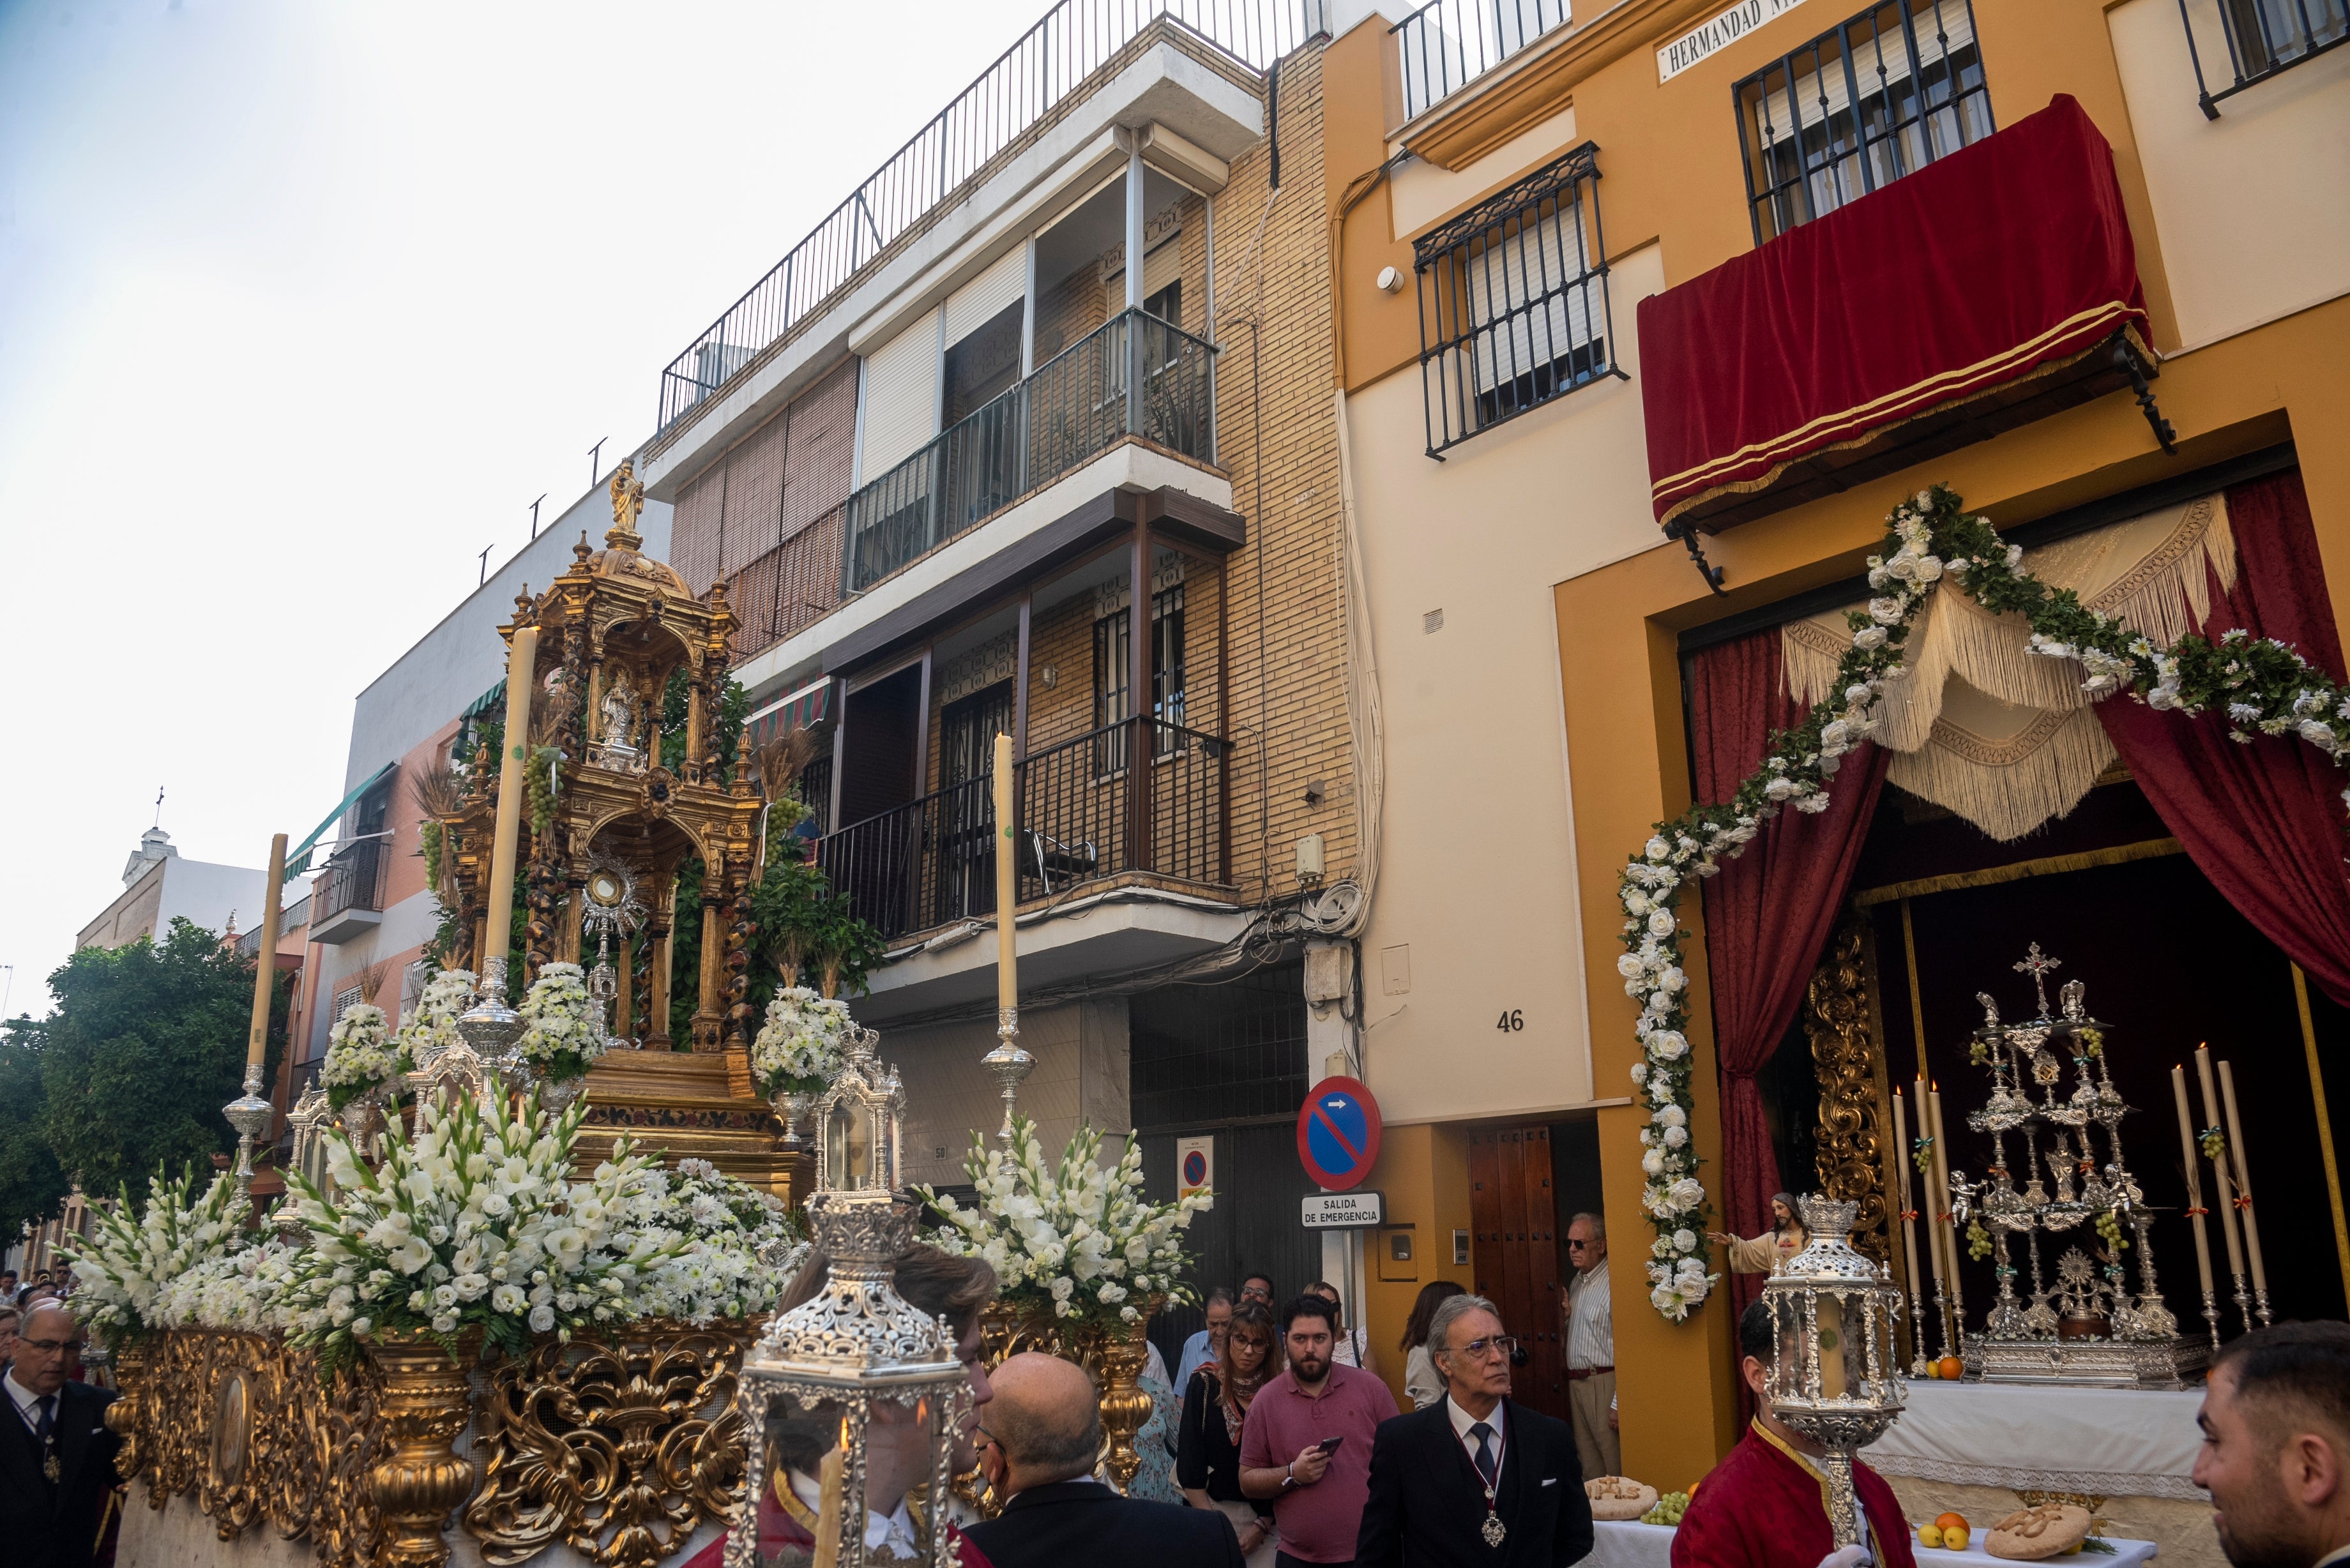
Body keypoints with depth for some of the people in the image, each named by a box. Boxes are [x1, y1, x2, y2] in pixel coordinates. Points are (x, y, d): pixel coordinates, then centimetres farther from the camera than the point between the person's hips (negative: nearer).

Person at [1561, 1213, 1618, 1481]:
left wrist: (1618, 1403, -19)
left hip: (1603, 1382, -8)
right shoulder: (1577, 1282, 14)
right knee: (1589, 1468, 12)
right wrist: (1564, 1316, 1)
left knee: (1615, 1468, -3)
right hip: (1575, 1383, 8)